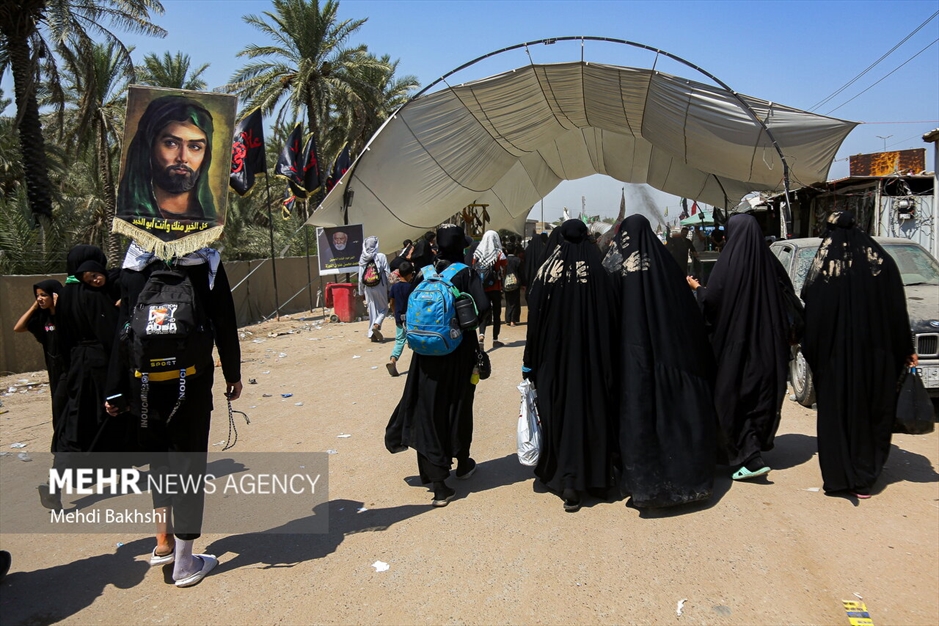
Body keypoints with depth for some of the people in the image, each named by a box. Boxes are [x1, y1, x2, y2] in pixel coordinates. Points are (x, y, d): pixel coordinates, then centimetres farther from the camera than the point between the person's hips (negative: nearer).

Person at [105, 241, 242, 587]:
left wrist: (115, 389, 9)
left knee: (159, 458, 22)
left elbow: (124, 328, 3)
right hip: (191, 380, -3)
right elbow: (224, 323, -3)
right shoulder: (205, 260, -3)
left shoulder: (134, 266, 3)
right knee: (188, 464, 5)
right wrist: (233, 374, 6)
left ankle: (163, 541, 26)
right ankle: (184, 563, 13)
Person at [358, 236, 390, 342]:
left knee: (372, 310, 12)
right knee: (383, 308, 11)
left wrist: (361, 292, 13)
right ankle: (376, 324, -13)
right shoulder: (381, 257, -7)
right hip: (380, 287, -3)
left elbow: (360, 278, 4)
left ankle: (372, 333, 11)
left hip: (368, 288, 3)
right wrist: (390, 288, 0)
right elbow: (388, 274, -8)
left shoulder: (362, 259, 2)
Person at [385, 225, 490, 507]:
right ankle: (462, 463, 38)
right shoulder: (467, 273, -9)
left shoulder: (425, 274, 0)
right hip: (459, 351, -2)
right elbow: (482, 306, -22)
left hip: (428, 354, 2)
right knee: (459, 407, 18)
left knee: (429, 411, 5)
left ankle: (439, 485, 2)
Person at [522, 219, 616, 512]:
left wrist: (530, 363, 2)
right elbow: (609, 321, -4)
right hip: (591, 359, 0)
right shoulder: (598, 274, -6)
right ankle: (596, 476, 22)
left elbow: (534, 321, -5)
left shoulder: (545, 275, -6)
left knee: (559, 413, 9)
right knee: (591, 411, 12)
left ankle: (565, 480, 8)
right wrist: (607, 361, 4)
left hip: (554, 359, 0)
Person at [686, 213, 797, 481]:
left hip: (735, 342, -5)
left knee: (733, 398, 2)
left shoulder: (728, 262, -14)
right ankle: (758, 444, 34)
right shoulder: (768, 261, 1)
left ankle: (750, 457, -6)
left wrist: (697, 287, 6)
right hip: (766, 344, 6)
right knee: (762, 393, 19)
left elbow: (710, 301, -12)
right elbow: (787, 295, 8)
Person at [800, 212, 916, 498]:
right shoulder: (882, 262, -3)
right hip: (875, 355, 1)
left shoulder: (821, 267, -7)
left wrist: (812, 354, 6)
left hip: (834, 356, -1)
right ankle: (863, 480, 17)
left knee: (835, 415, 10)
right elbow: (898, 312, 0)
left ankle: (836, 476, 13)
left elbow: (811, 316, -6)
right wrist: (906, 350, 8)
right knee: (871, 413, 13)